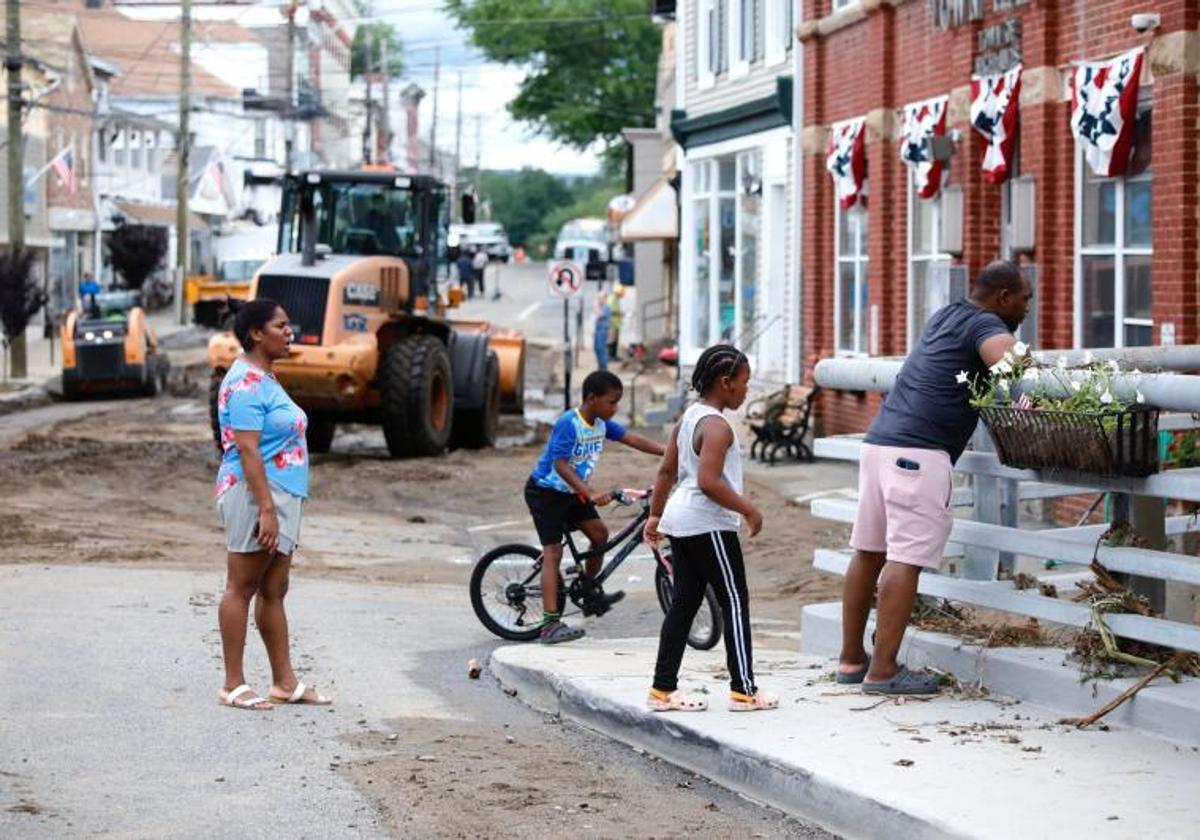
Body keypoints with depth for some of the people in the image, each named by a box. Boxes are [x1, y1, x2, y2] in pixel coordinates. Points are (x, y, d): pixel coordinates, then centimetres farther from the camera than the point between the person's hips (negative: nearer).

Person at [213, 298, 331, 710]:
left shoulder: (264, 378, 17)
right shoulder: (246, 383, -15)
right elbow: (247, 450, -22)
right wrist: (266, 509, -25)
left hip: (280, 497, 10)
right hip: (255, 495, -10)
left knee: (273, 592, 12)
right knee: (242, 589, -3)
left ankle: (285, 682, 17)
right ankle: (233, 685, 2)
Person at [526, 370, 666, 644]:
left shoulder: (602, 423, -3)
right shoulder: (568, 424, -27)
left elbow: (632, 439, -3)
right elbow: (560, 465, -32)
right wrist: (590, 494, -42)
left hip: (571, 492, 8)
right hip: (546, 491, -8)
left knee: (599, 533, 5)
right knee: (553, 551, -13)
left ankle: (591, 594, 23)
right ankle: (550, 624, -18)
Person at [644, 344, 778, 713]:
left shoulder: (689, 417, 12)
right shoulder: (717, 426, -16)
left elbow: (666, 470, 17)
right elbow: (709, 481, -25)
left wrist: (656, 515, 23)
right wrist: (748, 509, -16)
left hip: (681, 521, 10)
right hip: (709, 526, -9)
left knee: (683, 604, 11)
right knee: (735, 602, -2)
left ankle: (663, 689, 12)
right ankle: (743, 690, 0)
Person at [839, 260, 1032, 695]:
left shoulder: (947, 316, 23)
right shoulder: (985, 325, -3)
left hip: (879, 440, 9)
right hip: (918, 451, -9)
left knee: (868, 552, 13)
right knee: (905, 559, -9)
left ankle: (851, 659, 20)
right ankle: (883, 671, -11)